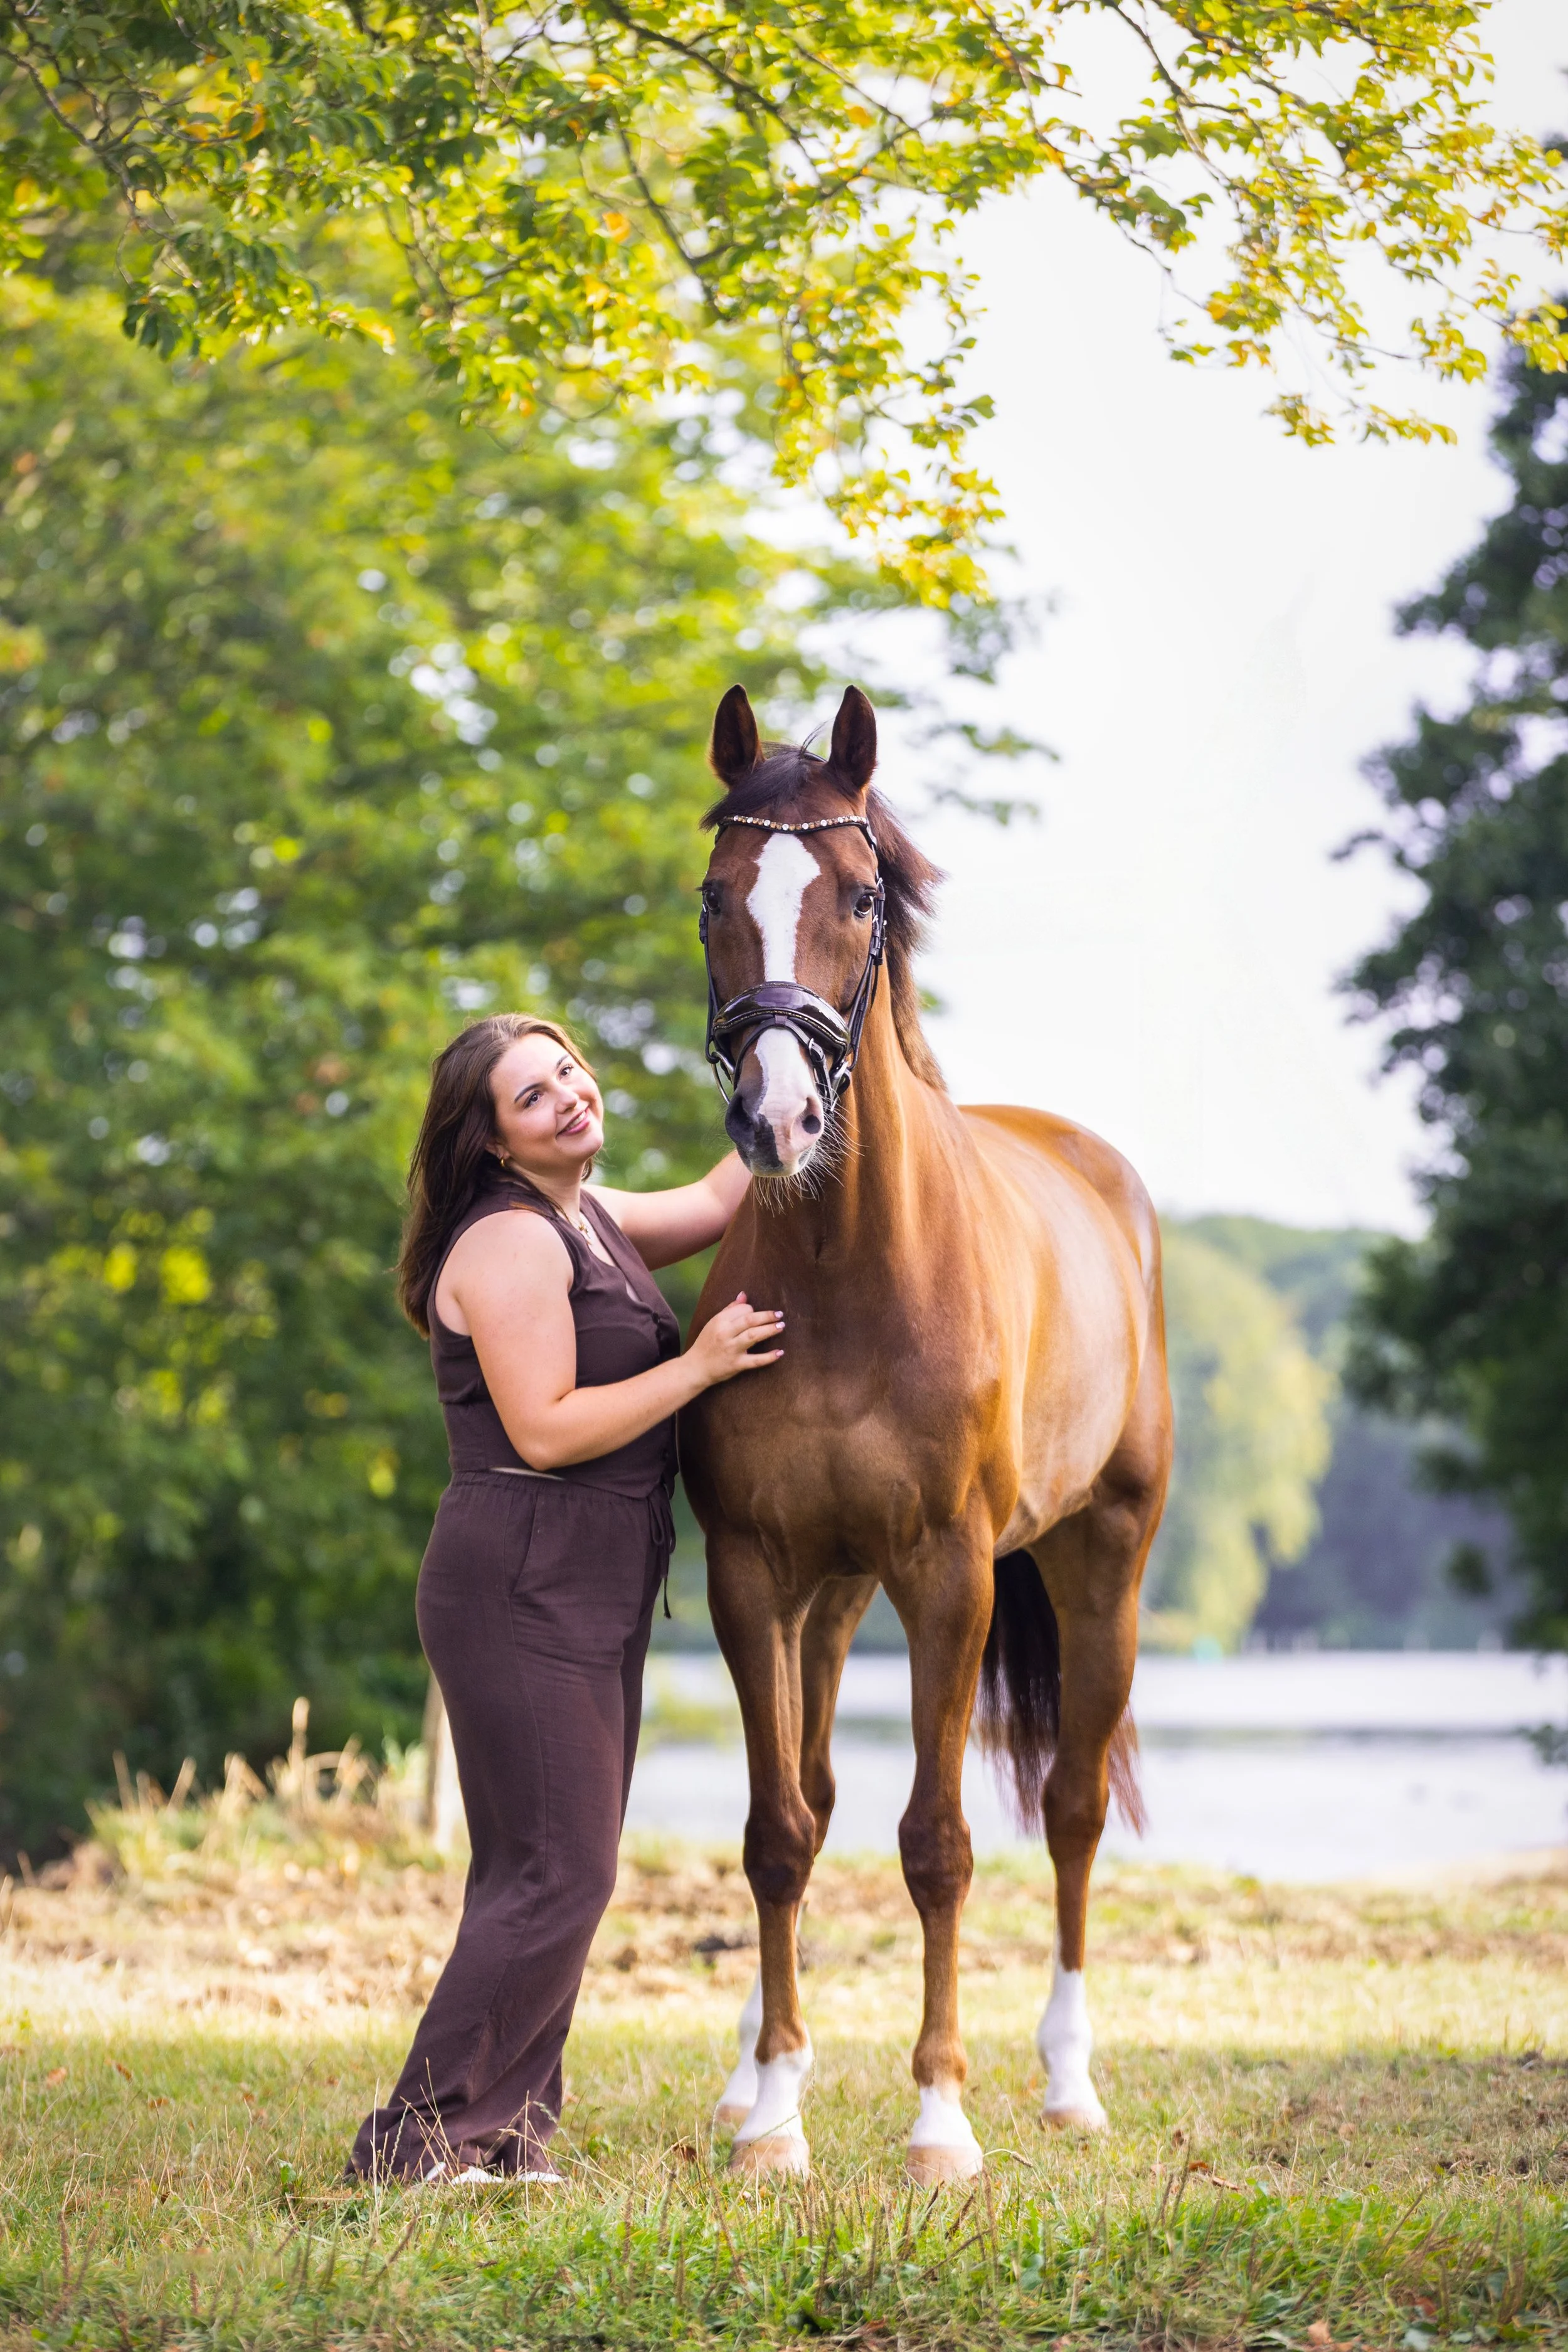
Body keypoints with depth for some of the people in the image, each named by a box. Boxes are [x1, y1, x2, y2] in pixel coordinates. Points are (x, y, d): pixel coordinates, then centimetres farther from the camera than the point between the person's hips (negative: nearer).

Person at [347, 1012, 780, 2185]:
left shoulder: (588, 1219, 14)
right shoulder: (511, 1241, -15)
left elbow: (718, 1201, 28)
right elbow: (545, 1431, -22)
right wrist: (701, 1365, -18)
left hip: (590, 1599, 10)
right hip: (525, 1591, -10)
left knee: (555, 1875, 12)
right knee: (556, 1876, -10)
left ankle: (505, 2132, 18)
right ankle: (421, 2140, -4)